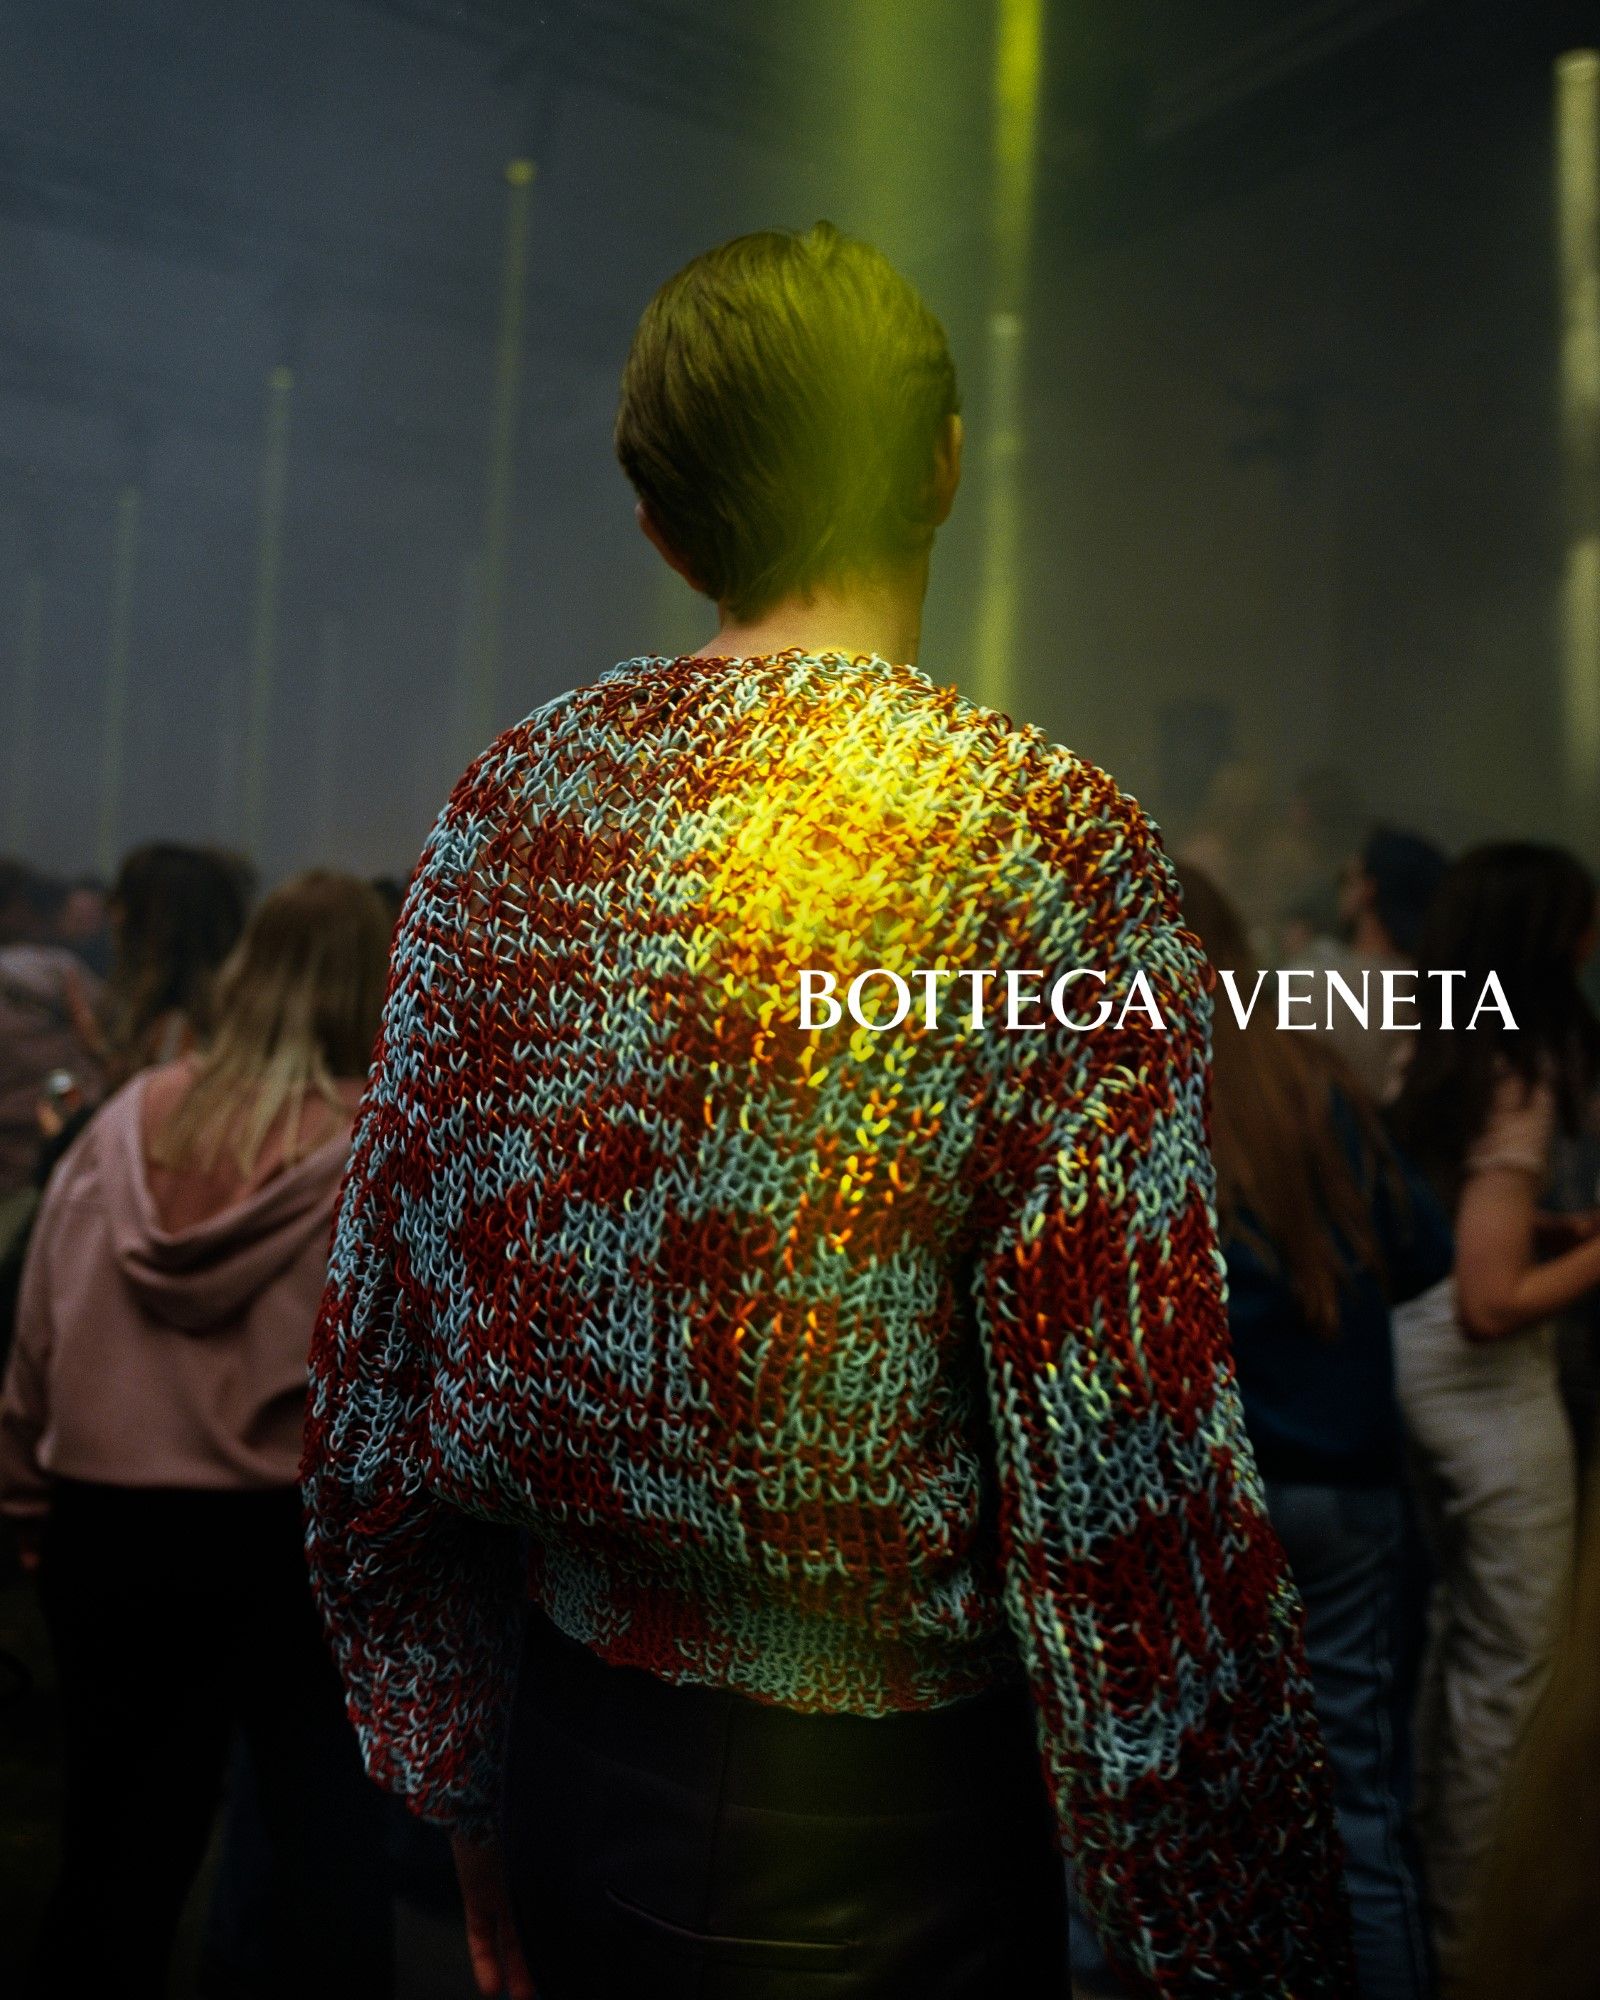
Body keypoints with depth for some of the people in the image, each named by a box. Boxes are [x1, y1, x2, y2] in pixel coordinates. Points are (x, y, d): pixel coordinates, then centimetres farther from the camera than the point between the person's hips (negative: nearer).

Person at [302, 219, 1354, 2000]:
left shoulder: (499, 806, -3)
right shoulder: (1051, 842, -18)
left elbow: (366, 1379, 3)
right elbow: (1125, 1496, -21)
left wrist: (462, 1789, 15)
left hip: (567, 1770, 5)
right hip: (880, 1825, -5)